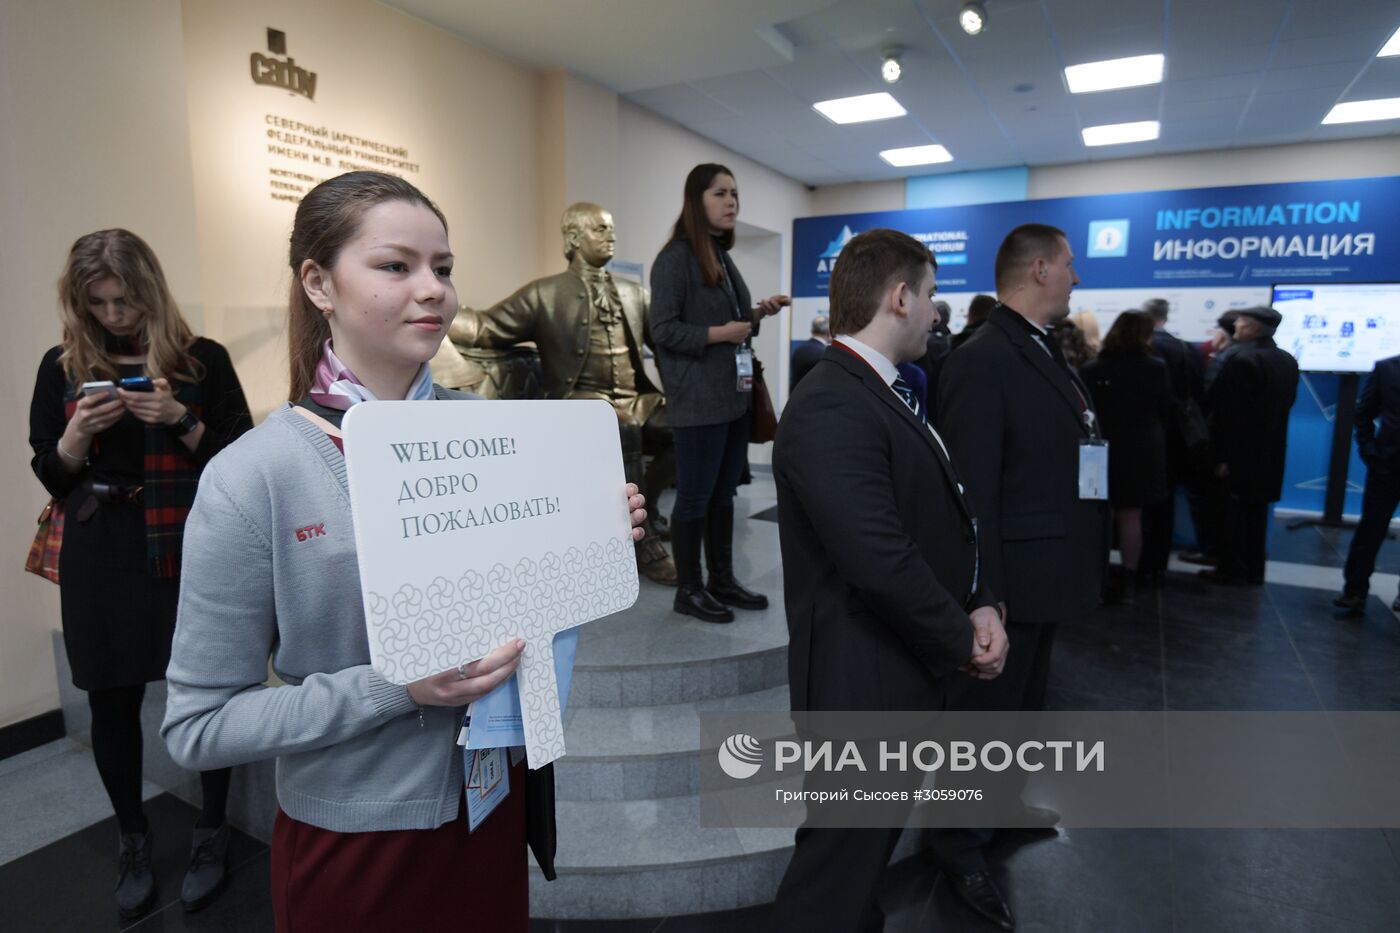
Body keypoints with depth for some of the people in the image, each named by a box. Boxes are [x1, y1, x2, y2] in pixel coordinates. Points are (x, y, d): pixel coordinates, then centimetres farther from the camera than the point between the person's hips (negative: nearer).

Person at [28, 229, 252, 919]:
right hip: (101, 561, 3)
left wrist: (180, 419, -17)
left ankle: (212, 831, 23)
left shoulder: (202, 359, 0)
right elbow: (51, 478, 9)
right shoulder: (62, 367, 7)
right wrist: (78, 432, -11)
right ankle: (132, 840, 29)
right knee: (111, 702, 9)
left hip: (190, 553, -2)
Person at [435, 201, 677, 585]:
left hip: (636, 403, 5)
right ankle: (642, 541, -19)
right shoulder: (545, 294, 7)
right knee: (621, 428, -37)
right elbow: (488, 326, 0)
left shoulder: (635, 294, 20)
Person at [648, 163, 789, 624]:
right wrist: (717, 334, -19)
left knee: (724, 495, 13)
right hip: (699, 401, -8)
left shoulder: (724, 258, 16)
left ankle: (723, 580, 24)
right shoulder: (676, 257, -8)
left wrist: (758, 314, 5)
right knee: (695, 497, 1)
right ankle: (688, 589, 14)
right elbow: (663, 328, -13)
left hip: (735, 396, 8)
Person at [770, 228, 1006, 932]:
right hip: (866, 683, -10)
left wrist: (979, 605, -2)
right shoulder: (831, 408, -24)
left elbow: (943, 517, 12)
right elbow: (881, 561, -28)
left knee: (869, 844, 27)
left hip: (904, 668, 10)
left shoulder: (886, 392, 9)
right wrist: (961, 642, -13)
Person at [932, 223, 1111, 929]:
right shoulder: (981, 362, -21)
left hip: (1049, 570, 10)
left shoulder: (1044, 351, 10)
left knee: (1024, 699, 25)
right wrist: (985, 597, -23)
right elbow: (973, 492, -24)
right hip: (1013, 578, -10)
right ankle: (960, 847, 26)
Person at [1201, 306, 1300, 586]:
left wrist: (1223, 455, -17)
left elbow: (1229, 412, -19)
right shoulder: (1288, 361, 8)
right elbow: (1287, 403, 12)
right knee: (1256, 512, 14)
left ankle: (1231, 570, 8)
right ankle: (1254, 570, 21)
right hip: (1269, 450, 8)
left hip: (1240, 452, -7)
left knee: (1233, 511, 2)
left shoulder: (1241, 358, -18)